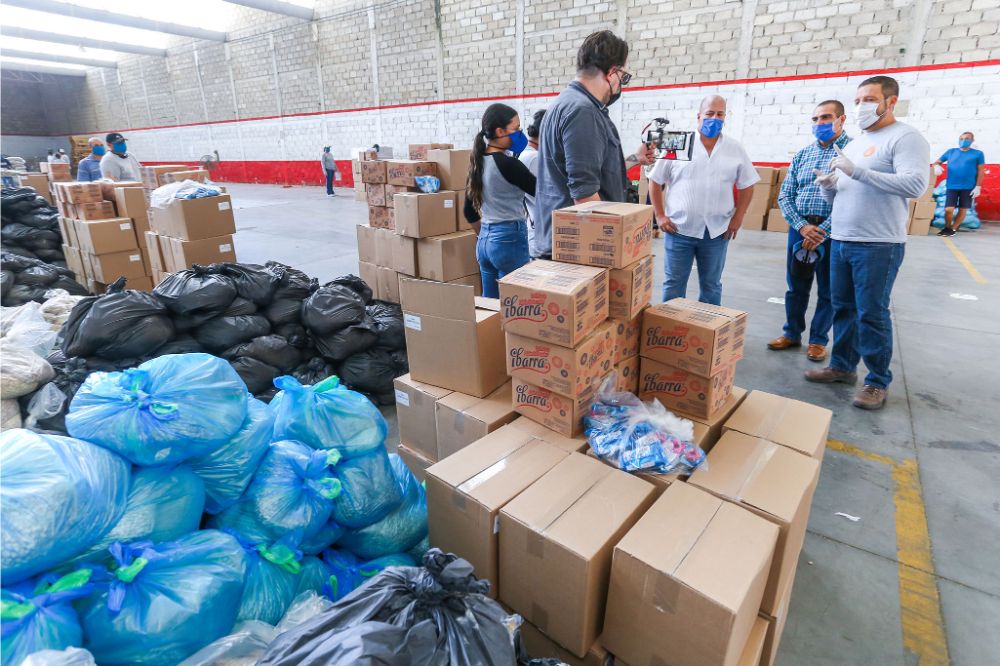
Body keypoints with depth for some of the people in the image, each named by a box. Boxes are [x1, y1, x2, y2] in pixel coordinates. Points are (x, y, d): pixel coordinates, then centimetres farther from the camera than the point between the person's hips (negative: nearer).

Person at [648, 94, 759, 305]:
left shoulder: (735, 149, 5)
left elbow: (746, 186, 11)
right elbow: (655, 181, 2)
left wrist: (737, 219, 1)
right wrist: (660, 216, -5)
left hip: (717, 231, 2)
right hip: (679, 229, -2)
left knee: (711, 286, 12)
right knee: (674, 284, 4)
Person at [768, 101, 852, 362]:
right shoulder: (802, 155, 10)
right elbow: (785, 196, 6)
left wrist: (822, 231, -16)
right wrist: (802, 226, -9)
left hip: (833, 231, -4)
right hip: (800, 227, 4)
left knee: (828, 290, 7)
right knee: (796, 286, 11)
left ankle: (818, 339, 20)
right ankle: (792, 333, 25)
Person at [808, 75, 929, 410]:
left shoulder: (906, 138, -6)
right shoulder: (853, 144, 17)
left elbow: (915, 184, -20)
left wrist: (856, 171, -22)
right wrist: (829, 186, -2)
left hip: (878, 245, -7)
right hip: (840, 241, 8)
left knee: (872, 314, -3)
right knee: (843, 307, 13)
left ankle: (878, 382, 9)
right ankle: (842, 366, 25)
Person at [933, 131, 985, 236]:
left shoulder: (978, 154, 3)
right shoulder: (951, 152, 9)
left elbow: (981, 171, 2)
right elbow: (937, 162, 14)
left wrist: (978, 187, -6)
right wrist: (936, 166, -13)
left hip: (968, 187, 0)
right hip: (952, 186, 1)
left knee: (963, 210, 4)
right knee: (948, 209, -7)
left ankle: (954, 229, 18)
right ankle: (947, 228, 15)